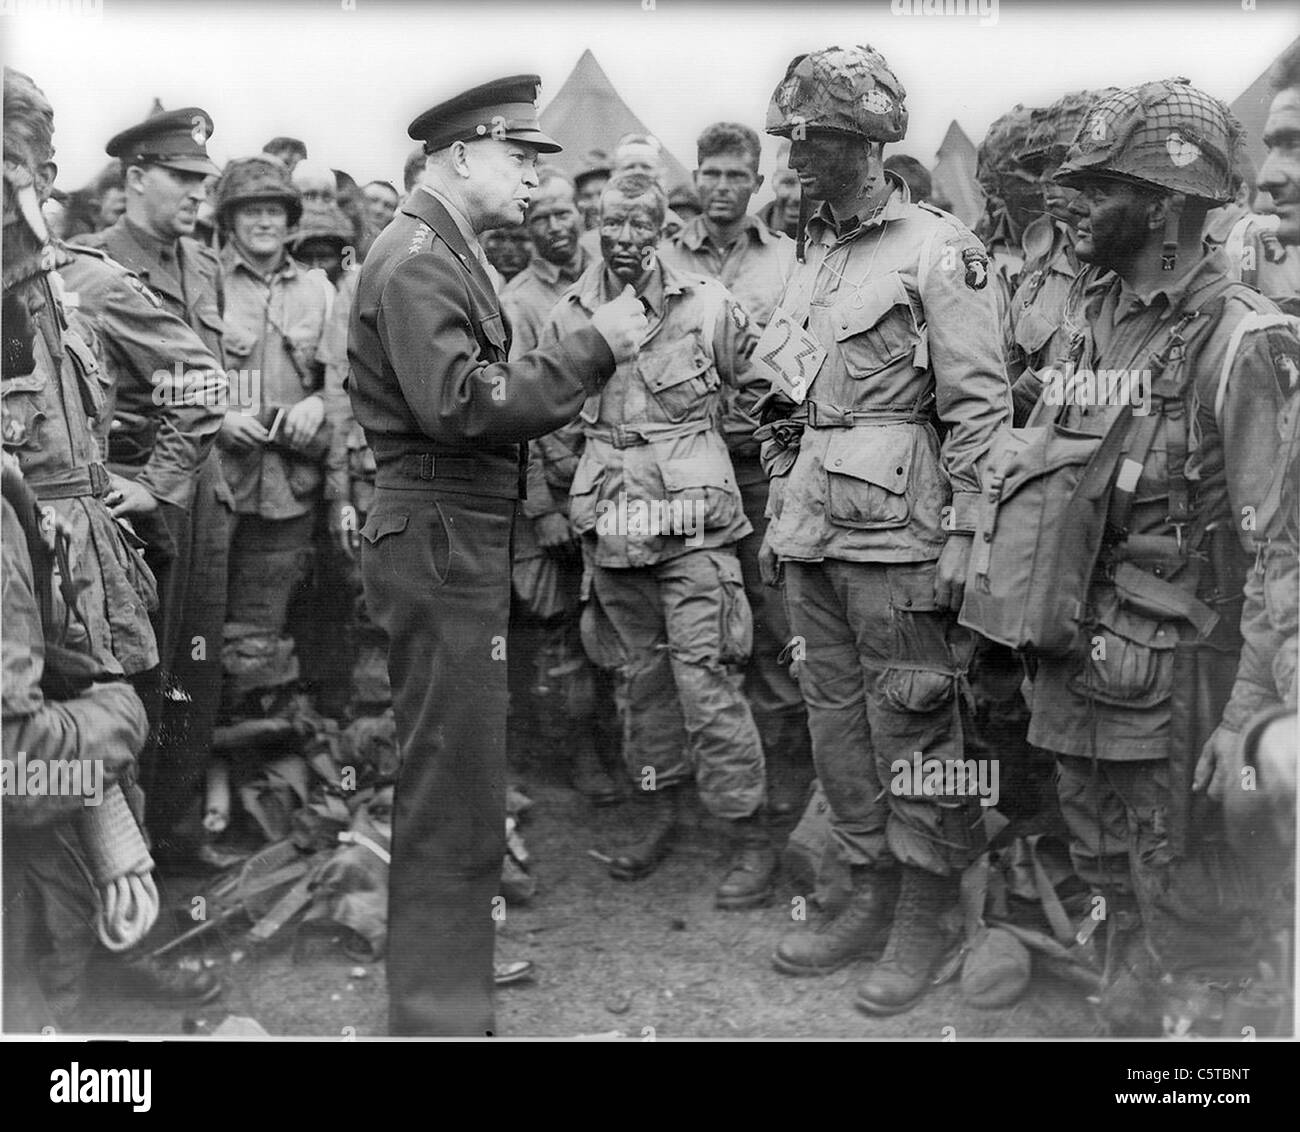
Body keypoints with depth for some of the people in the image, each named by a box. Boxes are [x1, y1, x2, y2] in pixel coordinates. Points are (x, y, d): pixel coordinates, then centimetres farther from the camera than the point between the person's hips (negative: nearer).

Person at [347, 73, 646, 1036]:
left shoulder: (450, 252, 19)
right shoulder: (416, 258, -12)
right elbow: (459, 403, -23)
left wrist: (585, 360, 5)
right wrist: (591, 350, -18)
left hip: (467, 540, 11)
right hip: (439, 539, -11)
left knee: (459, 782, 18)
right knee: (456, 791, -4)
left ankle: (443, 993, 33)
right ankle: (442, 1013, 9)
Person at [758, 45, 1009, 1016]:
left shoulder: (939, 250, -7)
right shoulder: (817, 255, 16)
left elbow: (980, 404, -12)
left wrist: (962, 535, -16)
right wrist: (780, 517, 19)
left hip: (896, 534, -8)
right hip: (816, 532, 8)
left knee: (911, 728, 1)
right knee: (836, 718, 13)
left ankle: (924, 921, 16)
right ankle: (872, 896, 27)